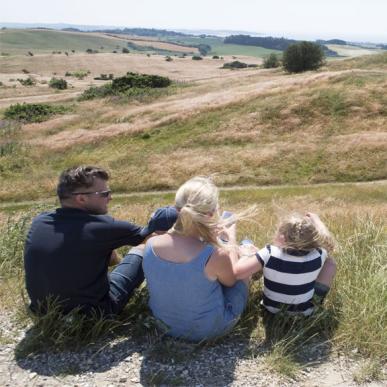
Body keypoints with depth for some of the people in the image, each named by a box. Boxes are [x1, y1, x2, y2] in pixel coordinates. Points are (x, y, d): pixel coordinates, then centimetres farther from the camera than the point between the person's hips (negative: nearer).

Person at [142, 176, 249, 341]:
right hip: (208, 330, -4)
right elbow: (231, 280, -8)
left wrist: (210, 234, 7)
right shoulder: (215, 256, -33)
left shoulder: (151, 244, -20)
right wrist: (232, 239, 4)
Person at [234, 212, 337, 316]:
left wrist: (248, 254, -12)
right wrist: (316, 220, 14)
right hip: (304, 310, 0)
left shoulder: (269, 254, -29)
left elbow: (238, 272, -31)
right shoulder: (317, 256, -23)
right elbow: (328, 242, 0)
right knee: (330, 262, 12)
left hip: (273, 308, 0)